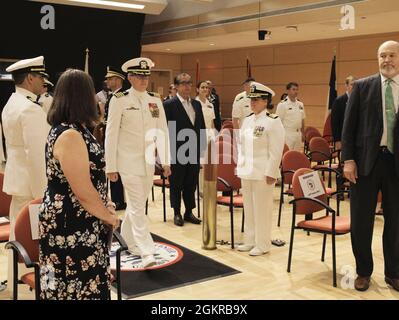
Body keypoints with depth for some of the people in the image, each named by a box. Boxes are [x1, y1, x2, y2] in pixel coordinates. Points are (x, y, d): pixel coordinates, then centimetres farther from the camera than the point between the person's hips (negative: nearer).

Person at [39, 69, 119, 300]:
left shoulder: (75, 129, 9)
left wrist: (105, 208, 8)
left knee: (90, 282, 19)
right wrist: (108, 216, -8)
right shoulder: (69, 135, -23)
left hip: (81, 224, 10)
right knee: (79, 287, 4)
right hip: (72, 228, -10)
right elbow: (83, 191, -23)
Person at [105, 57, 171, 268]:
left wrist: (165, 161, 3)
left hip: (148, 162, 5)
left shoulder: (155, 101, 7)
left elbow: (162, 131, 8)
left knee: (137, 204, 15)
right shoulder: (119, 100, -6)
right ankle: (146, 252, -6)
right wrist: (110, 166, -7)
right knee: (138, 206, -7)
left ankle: (128, 240, 33)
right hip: (128, 162, -5)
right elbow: (111, 134, -6)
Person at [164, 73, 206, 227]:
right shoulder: (169, 105, -7)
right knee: (176, 184, 7)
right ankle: (177, 213, 20)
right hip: (177, 151, -5)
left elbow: (202, 127, 14)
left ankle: (189, 212, 25)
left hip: (194, 151, 5)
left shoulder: (197, 104, 11)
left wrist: (202, 146, 7)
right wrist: (168, 150, -12)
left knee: (191, 183, 12)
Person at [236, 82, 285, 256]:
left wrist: (271, 173, -16)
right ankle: (250, 241, 26)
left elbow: (276, 151, -14)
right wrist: (240, 166, 11)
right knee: (248, 208, 14)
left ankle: (262, 245, 13)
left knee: (262, 209, 1)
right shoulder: (247, 120, 10)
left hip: (262, 173, -7)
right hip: (246, 171, 7)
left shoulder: (273, 122, -10)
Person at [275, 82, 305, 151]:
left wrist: (303, 134, 15)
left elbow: (302, 120, 18)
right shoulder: (282, 105, -8)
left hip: (298, 134, 7)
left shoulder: (300, 105, 12)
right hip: (287, 134, -7)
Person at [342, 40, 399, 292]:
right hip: (366, 160, -1)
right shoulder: (362, 86, 2)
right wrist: (348, 160, -8)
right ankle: (363, 271, 25)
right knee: (361, 221, 7)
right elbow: (349, 126, -1)